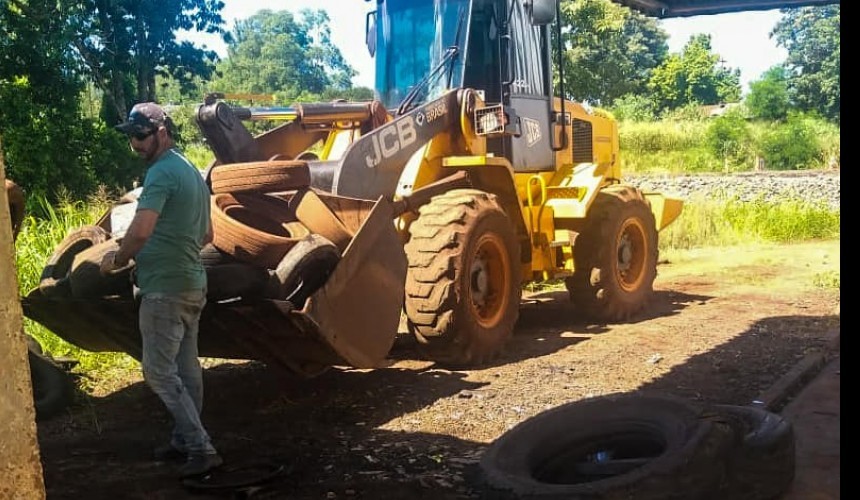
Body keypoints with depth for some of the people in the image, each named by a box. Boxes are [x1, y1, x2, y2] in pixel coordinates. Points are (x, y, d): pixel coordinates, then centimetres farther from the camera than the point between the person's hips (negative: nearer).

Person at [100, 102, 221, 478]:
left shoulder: (162, 171, -16)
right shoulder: (191, 171, 15)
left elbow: (140, 231, -28)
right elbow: (206, 234, 22)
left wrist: (116, 260, -10)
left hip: (165, 287, -10)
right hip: (192, 283, 10)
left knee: (160, 371, -4)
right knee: (186, 367, 15)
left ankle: (200, 448, -5)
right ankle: (185, 441, 25)